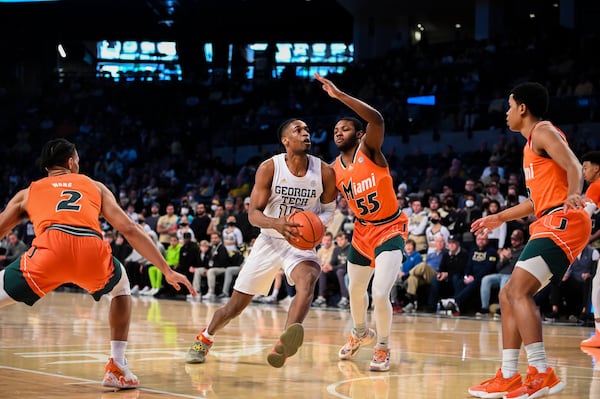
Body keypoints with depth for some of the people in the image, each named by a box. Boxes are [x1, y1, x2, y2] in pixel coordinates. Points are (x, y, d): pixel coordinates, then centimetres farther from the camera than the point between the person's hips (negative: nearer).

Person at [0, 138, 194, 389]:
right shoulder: (94, 186, 33)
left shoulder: (27, 193, 32)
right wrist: (167, 271, 30)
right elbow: (130, 229, 27)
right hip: (93, 251, 2)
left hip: (51, 249, -1)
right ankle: (117, 368, 26)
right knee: (121, 287, 34)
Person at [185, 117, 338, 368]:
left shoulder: (324, 172, -9)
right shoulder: (269, 168, -12)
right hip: (269, 241, 0)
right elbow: (253, 214, -12)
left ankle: (283, 347, -53)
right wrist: (277, 223, -34)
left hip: (301, 244, 0)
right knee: (236, 304, 7)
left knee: (307, 280, -35)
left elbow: (328, 210, 5)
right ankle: (204, 340, 37)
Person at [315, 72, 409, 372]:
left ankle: (383, 348, 4)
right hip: (362, 231, 7)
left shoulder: (369, 150, -18)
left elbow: (376, 119, -38)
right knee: (355, 289, 22)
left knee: (380, 293, -20)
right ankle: (360, 333, 52)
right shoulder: (334, 170, -2)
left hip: (390, 229, -6)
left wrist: (339, 95, -41)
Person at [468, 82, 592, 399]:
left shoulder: (543, 131, -4)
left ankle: (542, 373, -23)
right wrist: (500, 218, 38)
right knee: (509, 295, 10)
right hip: (549, 224, 10)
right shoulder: (532, 143, 25)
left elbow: (574, 167, -18)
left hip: (563, 221, -10)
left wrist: (573, 195, -36)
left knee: (518, 291, -20)